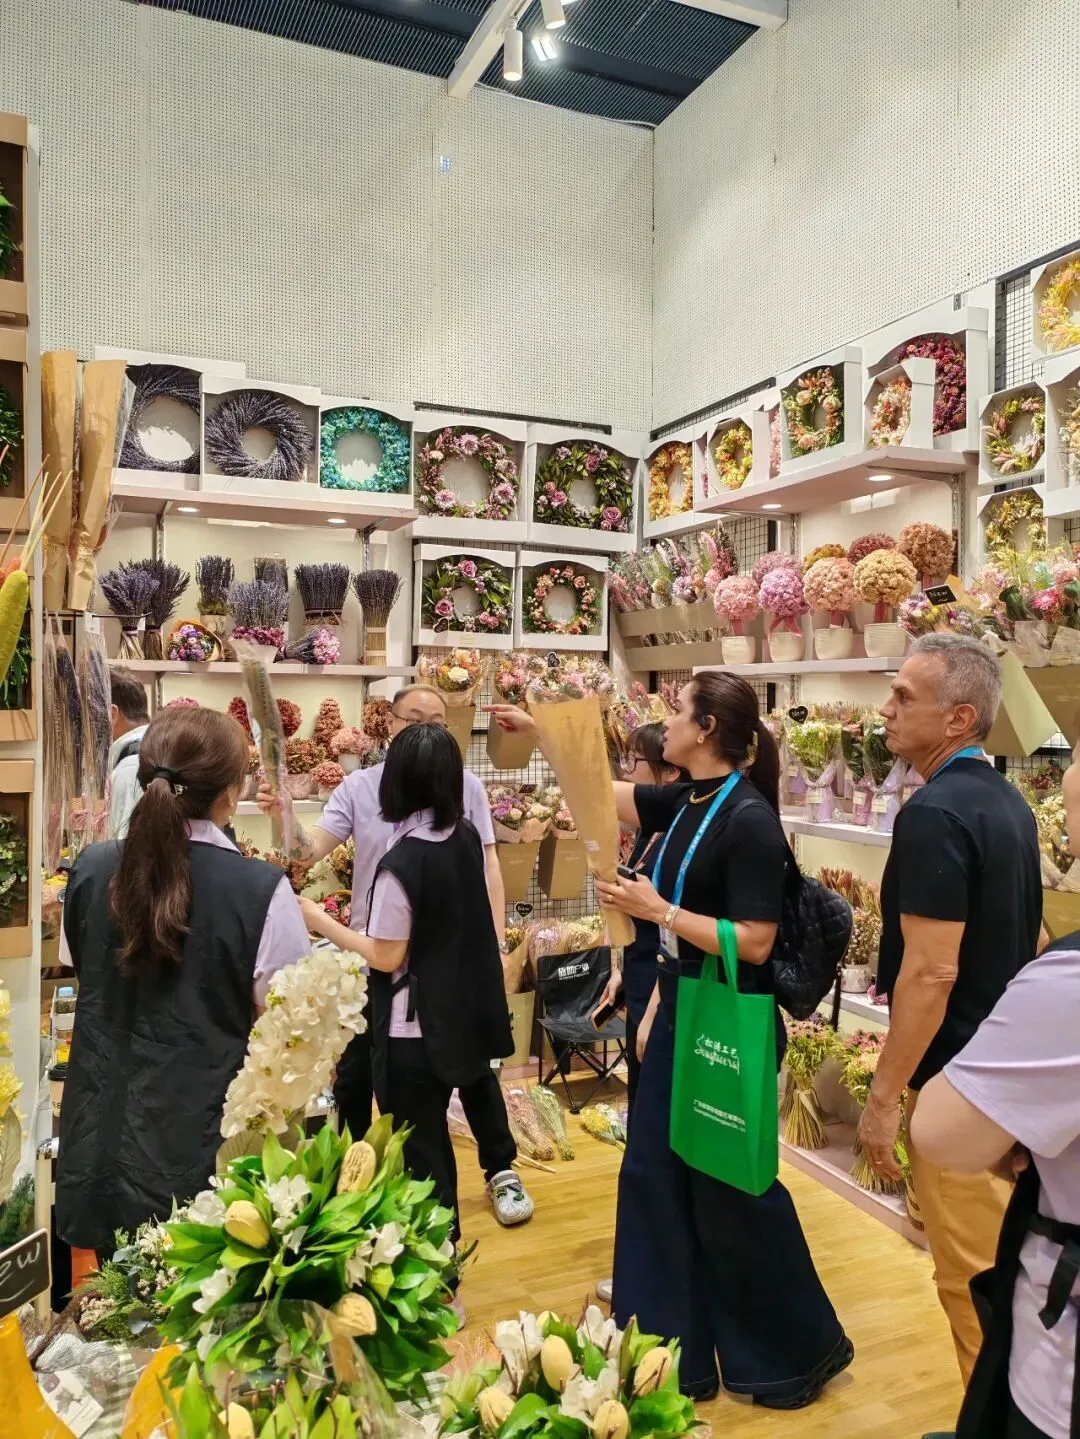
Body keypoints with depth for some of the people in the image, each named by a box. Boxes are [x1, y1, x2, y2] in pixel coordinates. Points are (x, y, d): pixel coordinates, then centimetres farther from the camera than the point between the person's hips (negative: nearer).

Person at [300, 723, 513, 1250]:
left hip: (413, 1027, -8)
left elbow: (387, 957, -18)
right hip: (457, 1014, 8)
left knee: (416, 1149, 9)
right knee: (433, 1138, 24)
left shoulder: (401, 862, -24)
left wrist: (322, 922, -7)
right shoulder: (466, 837, -3)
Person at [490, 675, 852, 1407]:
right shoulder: (687, 801, 3)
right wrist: (537, 730, 12)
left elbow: (755, 943, -23)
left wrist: (657, 909, -24)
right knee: (656, 1175, 14)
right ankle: (673, 1352, 31)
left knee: (731, 1189, 8)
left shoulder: (749, 817, -21)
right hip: (681, 1009, 8)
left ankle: (799, 1350, 32)